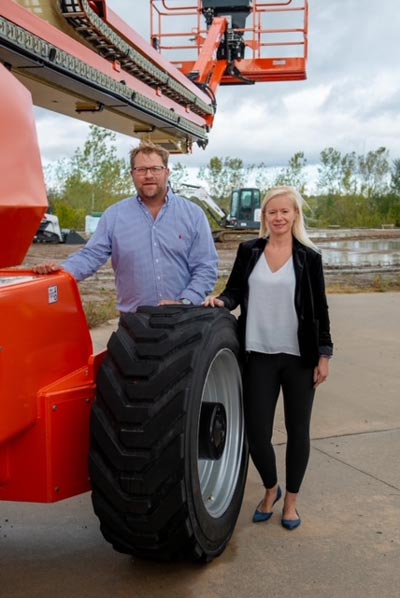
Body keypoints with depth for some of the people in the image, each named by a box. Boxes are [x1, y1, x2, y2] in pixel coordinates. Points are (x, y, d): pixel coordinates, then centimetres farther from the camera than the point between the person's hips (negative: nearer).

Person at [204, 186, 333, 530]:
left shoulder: (309, 257, 0)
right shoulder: (249, 251, 4)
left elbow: (319, 309, 1)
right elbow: (235, 291, 6)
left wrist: (324, 353, -2)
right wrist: (221, 301, -17)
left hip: (299, 357, -1)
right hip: (259, 356, 1)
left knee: (297, 430, 10)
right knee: (256, 432, 1)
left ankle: (291, 499, 29)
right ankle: (270, 489, 30)